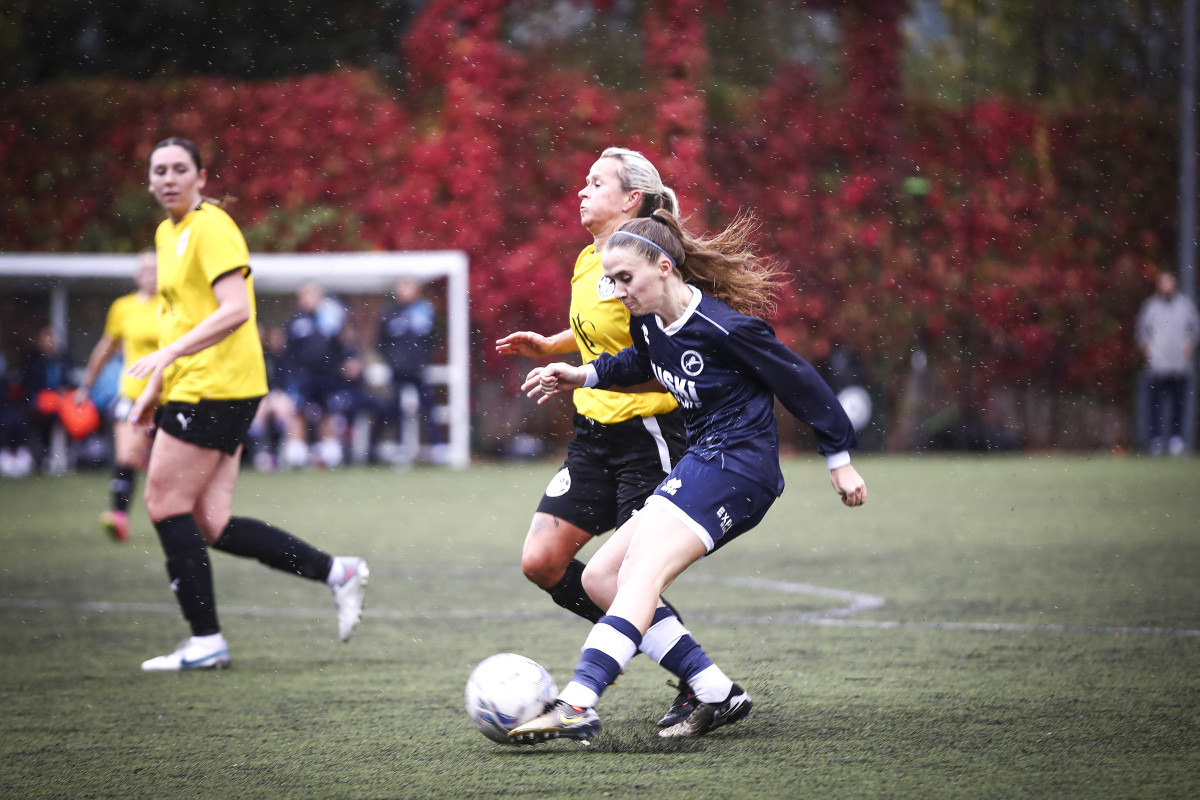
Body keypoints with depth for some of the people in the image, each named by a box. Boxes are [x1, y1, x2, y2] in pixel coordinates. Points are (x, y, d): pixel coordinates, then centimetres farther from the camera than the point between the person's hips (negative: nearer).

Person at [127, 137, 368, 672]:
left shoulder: (211, 228, -10)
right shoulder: (167, 233, 19)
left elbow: (235, 310, -22)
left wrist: (169, 352, -28)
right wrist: (154, 387, 26)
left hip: (216, 387, -9)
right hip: (193, 389, 9)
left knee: (165, 504, -7)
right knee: (211, 526, 4)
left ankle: (205, 640, -2)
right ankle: (336, 572, 9)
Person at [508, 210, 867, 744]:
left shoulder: (721, 327, -17)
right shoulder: (649, 322, 7)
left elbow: (800, 382, -8)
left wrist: (839, 459, -2)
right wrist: (583, 375, 17)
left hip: (736, 464, -10)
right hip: (703, 464, 10)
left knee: (641, 574, -25)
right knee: (600, 578, 5)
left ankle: (579, 702, -40)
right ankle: (716, 694, 0)